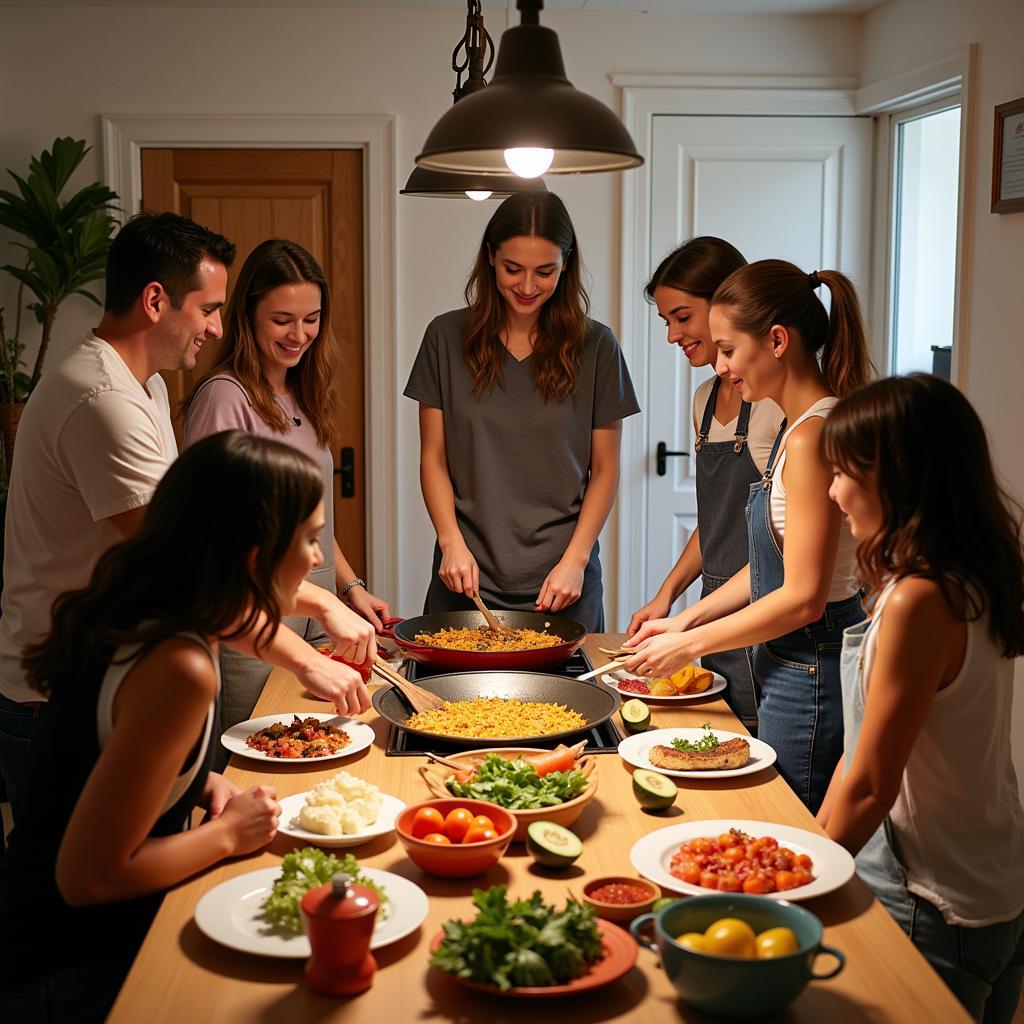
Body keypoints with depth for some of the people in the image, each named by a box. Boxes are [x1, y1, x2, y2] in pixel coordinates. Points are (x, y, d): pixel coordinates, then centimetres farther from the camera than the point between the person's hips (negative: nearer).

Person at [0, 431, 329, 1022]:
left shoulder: (142, 614, -2)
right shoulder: (180, 670, -30)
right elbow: (88, 875, -25)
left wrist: (202, 785, 1)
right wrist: (228, 833, -14)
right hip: (70, 976, -8)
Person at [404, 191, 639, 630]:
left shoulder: (595, 347, 0)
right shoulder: (447, 337, 2)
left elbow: (605, 470, 3)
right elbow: (433, 458, 4)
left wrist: (575, 561, -7)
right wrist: (452, 543, -9)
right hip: (467, 579, 1)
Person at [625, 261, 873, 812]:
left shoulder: (813, 437, -22)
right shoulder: (798, 426, 9)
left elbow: (803, 597, -22)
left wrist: (689, 645, -13)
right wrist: (686, 619, 11)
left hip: (810, 679, -9)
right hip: (790, 667, 9)